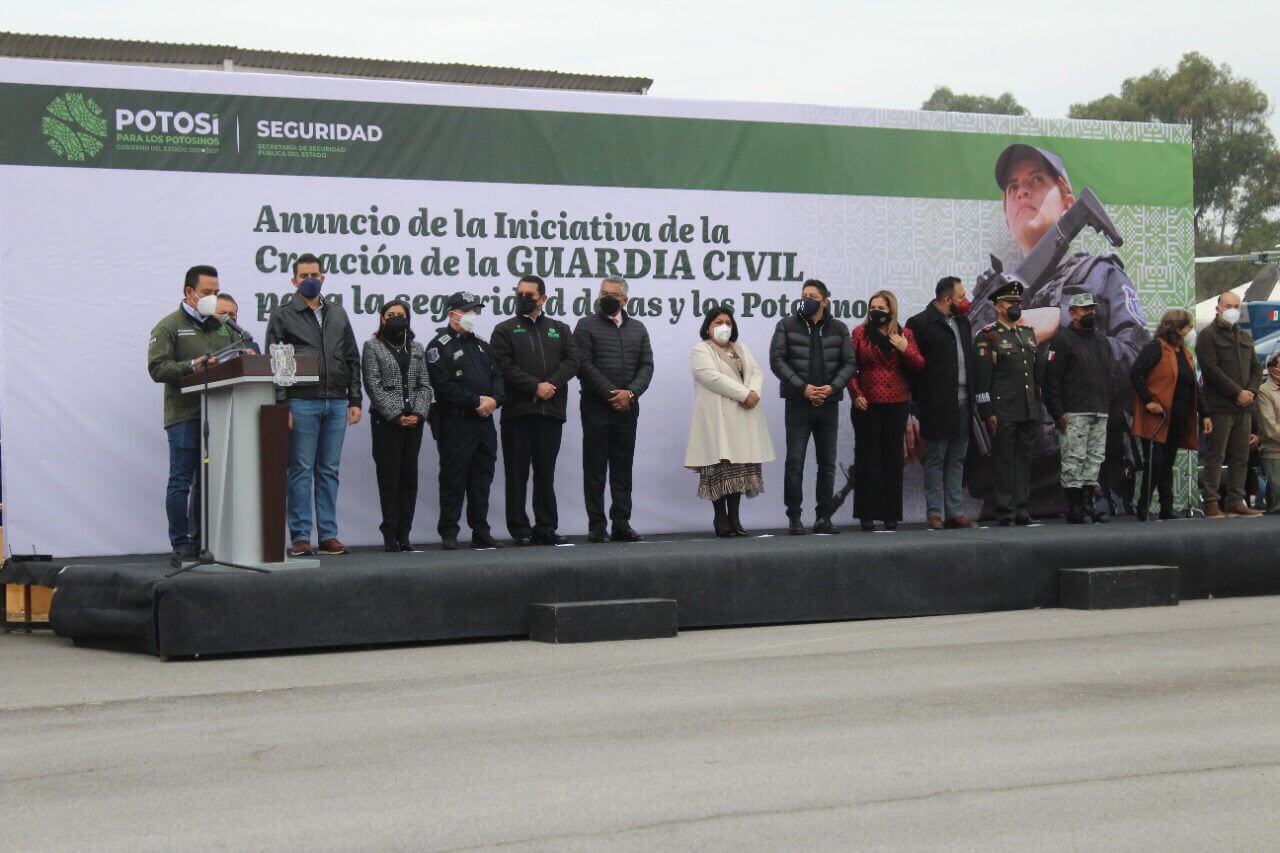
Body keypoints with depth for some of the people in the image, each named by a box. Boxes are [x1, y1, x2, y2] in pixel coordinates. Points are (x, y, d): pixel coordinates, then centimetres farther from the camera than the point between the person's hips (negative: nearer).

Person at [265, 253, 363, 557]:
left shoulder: (338, 314, 16)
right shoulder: (283, 315, 2)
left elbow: (352, 359, 17)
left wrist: (355, 400, 9)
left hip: (336, 402, 4)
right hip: (301, 402, -4)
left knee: (329, 471, 6)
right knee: (301, 470, -3)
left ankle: (328, 535, 9)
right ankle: (300, 536, -1)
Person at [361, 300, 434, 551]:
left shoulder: (417, 349, 16)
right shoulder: (372, 347, 3)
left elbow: (424, 384, 11)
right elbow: (373, 385, -5)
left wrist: (419, 413, -5)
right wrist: (396, 416, -12)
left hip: (414, 421, 4)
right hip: (386, 422, -4)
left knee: (410, 477, 2)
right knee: (389, 477, -4)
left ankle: (404, 534, 5)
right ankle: (390, 535, -3)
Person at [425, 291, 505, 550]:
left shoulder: (481, 346, 20)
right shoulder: (440, 346, -5)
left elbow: (498, 376, 17)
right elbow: (443, 386, -15)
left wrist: (494, 399, -4)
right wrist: (477, 401, -16)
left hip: (484, 422, 7)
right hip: (455, 423, -7)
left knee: (482, 478, 9)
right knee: (454, 479, -5)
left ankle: (480, 531, 15)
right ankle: (449, 533, 0)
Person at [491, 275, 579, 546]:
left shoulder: (560, 329, 16)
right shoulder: (505, 330, 7)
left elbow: (571, 362, 5)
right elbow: (506, 367, -5)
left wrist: (551, 385, -11)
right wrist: (535, 386, -14)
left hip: (551, 411, 2)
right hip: (518, 411, -2)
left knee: (546, 473, 6)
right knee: (517, 473, -1)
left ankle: (546, 528, 10)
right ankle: (520, 529, 2)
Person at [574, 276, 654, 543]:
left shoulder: (637, 328, 15)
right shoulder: (586, 326, 3)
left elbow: (646, 366, 8)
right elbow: (584, 366, -6)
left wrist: (630, 393, -9)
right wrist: (612, 394, -12)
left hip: (627, 407, 4)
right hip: (596, 407, -4)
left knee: (623, 468, 5)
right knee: (595, 468, -1)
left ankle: (621, 524, 7)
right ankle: (596, 527, 0)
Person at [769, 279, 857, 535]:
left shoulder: (839, 329, 8)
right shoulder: (787, 326, 1)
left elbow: (849, 364, 5)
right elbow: (777, 360, -6)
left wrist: (832, 387, -13)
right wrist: (802, 387, -15)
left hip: (828, 405, 2)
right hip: (797, 404, -2)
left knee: (827, 463, 6)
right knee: (795, 462, -4)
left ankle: (824, 516, 13)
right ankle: (794, 517, 1)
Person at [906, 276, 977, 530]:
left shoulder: (962, 321, 16)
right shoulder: (921, 323, -7)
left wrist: (974, 397, 10)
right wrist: (919, 400, -11)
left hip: (963, 402, 7)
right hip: (937, 404, -7)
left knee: (956, 461, 9)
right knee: (935, 460, -1)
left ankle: (955, 512, 12)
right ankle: (934, 514, 2)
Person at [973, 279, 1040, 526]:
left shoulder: (1028, 333, 16)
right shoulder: (987, 336, -5)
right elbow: (981, 377, -9)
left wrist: (1038, 403, 17)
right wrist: (987, 412, -13)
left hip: (1028, 410, 6)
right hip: (1003, 411, -6)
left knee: (1024, 457, 8)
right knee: (1003, 459, -3)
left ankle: (1021, 508, 13)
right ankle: (1005, 512, 1)